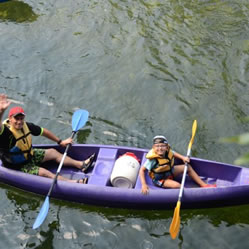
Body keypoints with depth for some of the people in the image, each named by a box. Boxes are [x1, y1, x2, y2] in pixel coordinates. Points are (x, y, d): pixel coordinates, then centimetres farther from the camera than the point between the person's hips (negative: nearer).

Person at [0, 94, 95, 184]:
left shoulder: (26, 126, -9)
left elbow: (43, 131, 6)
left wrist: (60, 142, 11)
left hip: (29, 155, 8)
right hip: (18, 166, -8)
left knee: (52, 152, 8)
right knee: (44, 173, -22)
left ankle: (81, 165, 12)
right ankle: (73, 183, -30)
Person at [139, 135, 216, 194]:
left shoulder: (168, 151, -15)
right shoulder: (153, 159, -33)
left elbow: (173, 153, 11)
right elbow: (142, 170, -29)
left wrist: (183, 158, -3)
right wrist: (144, 184, -37)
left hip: (169, 172, 8)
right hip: (160, 179, -7)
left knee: (188, 167, 6)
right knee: (176, 185, -33)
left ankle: (204, 185, 12)